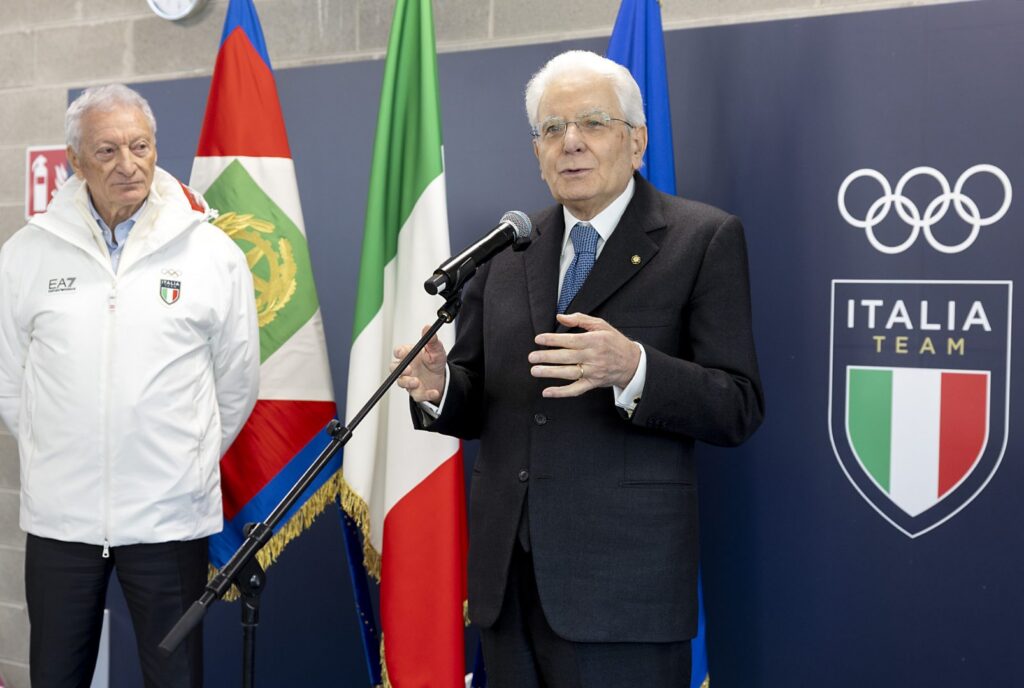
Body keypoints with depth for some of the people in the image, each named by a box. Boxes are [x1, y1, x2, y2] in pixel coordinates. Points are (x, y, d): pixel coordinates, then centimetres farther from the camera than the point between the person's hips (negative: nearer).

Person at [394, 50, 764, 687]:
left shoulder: (704, 239, -3)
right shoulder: (506, 249, 12)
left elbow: (739, 409, -9)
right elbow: (479, 405, 15)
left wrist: (631, 369, -26)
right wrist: (440, 386, -8)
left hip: (623, 580, -4)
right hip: (508, 573, 5)